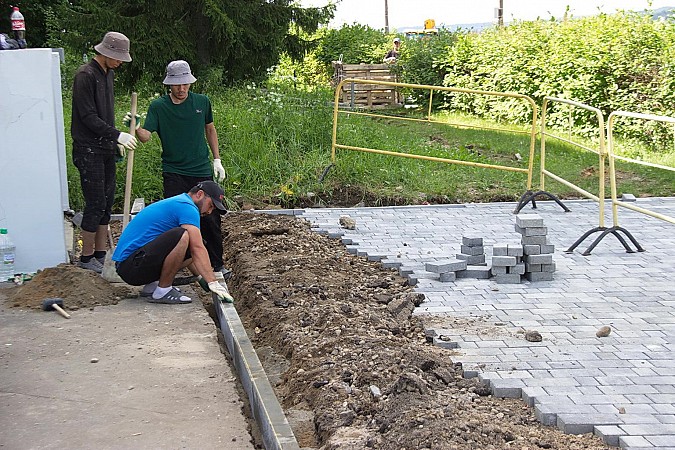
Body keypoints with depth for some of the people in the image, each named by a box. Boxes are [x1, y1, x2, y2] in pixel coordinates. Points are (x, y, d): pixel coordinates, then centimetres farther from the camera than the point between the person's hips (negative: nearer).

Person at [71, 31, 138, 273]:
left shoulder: (108, 73, 14)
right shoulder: (85, 75, -14)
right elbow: (88, 116, -19)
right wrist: (117, 135, -21)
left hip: (106, 149, 9)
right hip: (89, 151, -9)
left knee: (107, 202, 10)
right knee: (96, 203, -6)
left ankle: (101, 255, 18)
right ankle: (87, 257, 5)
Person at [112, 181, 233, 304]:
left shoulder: (177, 203, 22)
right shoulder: (187, 206, -10)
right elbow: (198, 248, -19)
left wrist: (203, 277, 23)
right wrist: (213, 283, -22)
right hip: (131, 266, -10)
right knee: (181, 237, -27)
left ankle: (151, 286, 9)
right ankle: (162, 291, -15)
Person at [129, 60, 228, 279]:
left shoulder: (202, 102, 4)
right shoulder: (158, 106, -4)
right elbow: (146, 136, -12)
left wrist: (217, 159, 14)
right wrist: (136, 127, -34)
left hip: (202, 171, 2)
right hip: (173, 173, -2)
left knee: (210, 218, 5)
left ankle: (217, 264, 21)